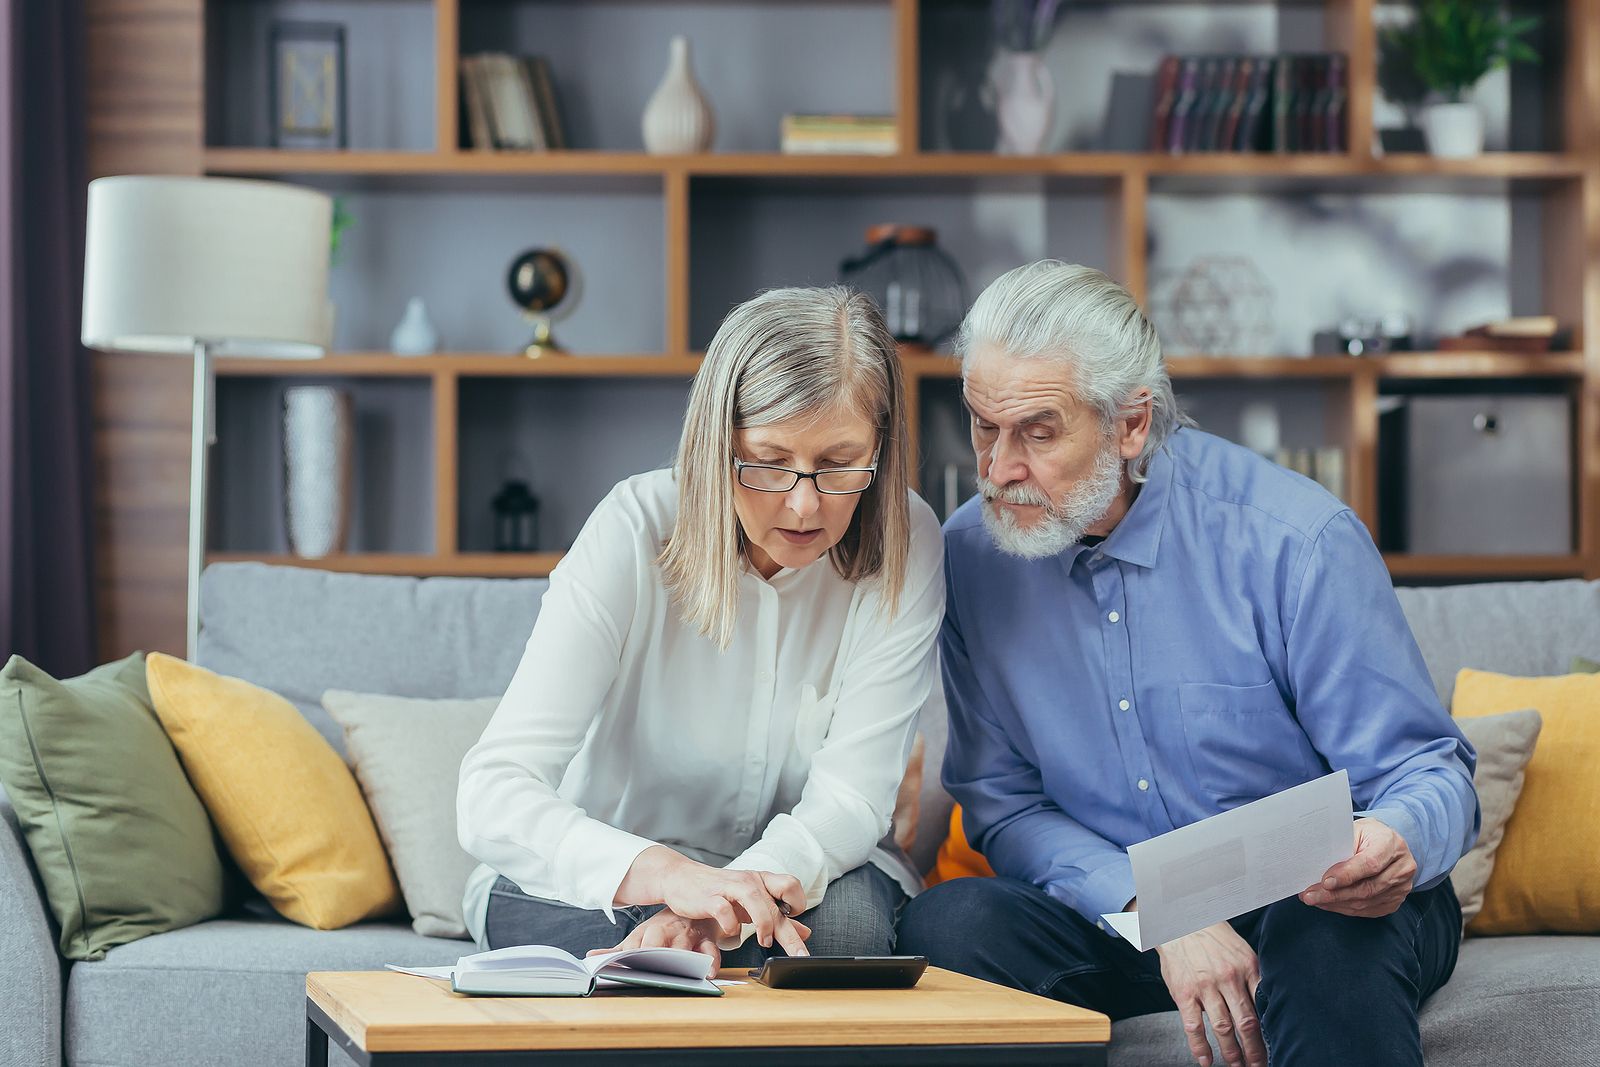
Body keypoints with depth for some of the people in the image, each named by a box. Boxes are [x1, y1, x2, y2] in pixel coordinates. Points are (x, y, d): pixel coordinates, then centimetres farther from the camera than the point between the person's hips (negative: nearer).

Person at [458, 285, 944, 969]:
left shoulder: (903, 546, -16)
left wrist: (708, 916, -42)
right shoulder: (634, 532, -22)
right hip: (597, 884, -2)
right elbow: (491, 796, -31)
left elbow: (850, 799, -21)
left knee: (853, 913, -31)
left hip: (793, 867, 2)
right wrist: (666, 875, -52)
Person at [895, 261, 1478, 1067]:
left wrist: (1396, 843, -37)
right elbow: (1004, 802, 0)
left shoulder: (1295, 540, -15)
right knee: (947, 926, -25)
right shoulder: (971, 553, -3)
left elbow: (1427, 770, -11)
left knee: (1326, 938, -39)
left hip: (1309, 901, -5)